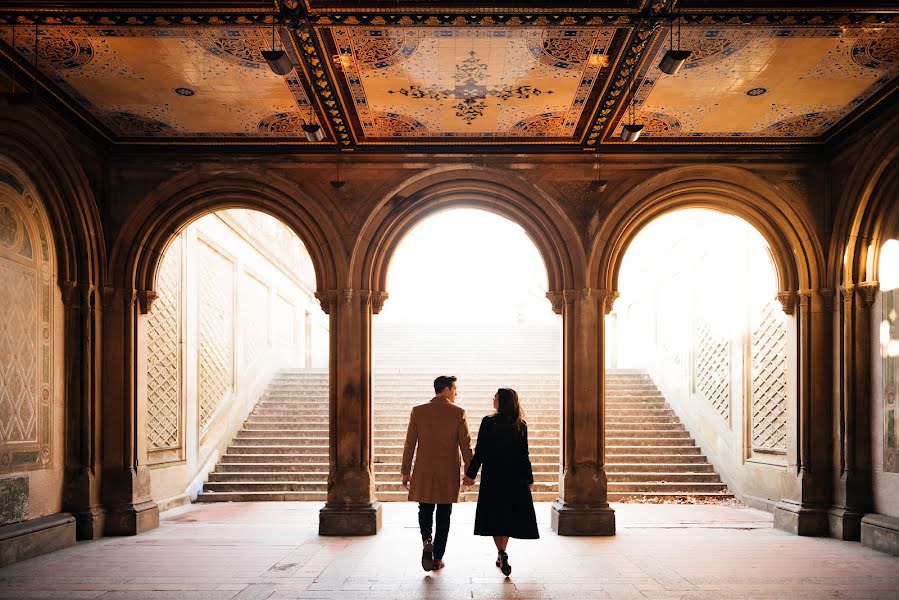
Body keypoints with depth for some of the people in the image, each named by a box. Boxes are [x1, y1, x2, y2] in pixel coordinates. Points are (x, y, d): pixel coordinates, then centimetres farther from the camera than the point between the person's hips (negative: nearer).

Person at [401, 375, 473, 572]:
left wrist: (406, 471, 7)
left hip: (423, 472, 1)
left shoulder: (418, 411, -2)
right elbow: (465, 445, -5)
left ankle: (427, 541, -10)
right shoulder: (458, 413, -6)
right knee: (444, 515, 9)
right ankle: (438, 558, 12)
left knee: (425, 510, 16)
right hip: (449, 473, -1)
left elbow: (410, 444, 0)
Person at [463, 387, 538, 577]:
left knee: (496, 516, 3)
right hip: (515, 477, 3)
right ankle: (501, 555, 21)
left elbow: (480, 452, -9)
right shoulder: (521, 426, -1)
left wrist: (471, 474, -1)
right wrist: (528, 479, 7)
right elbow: (524, 455, 0)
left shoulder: (488, 422, -9)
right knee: (510, 514, 14)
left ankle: (502, 554, -11)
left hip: (492, 476, -2)